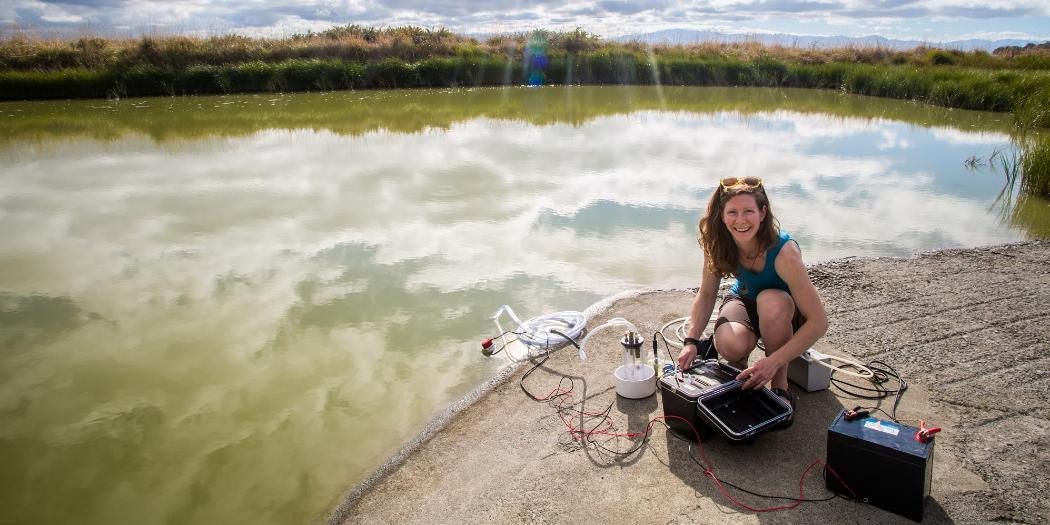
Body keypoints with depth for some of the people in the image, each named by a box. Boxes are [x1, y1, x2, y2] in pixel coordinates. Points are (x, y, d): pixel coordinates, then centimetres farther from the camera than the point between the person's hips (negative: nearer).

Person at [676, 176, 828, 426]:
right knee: (730, 345, -33)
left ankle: (780, 387, -16)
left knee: (770, 301, -40)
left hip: (783, 311, -2)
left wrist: (773, 362, -40)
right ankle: (741, 375, 7)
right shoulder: (718, 244, -22)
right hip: (745, 299, 2)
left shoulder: (784, 252, -35)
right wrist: (691, 342, -23)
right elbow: (706, 295, -9)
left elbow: (819, 321, -33)